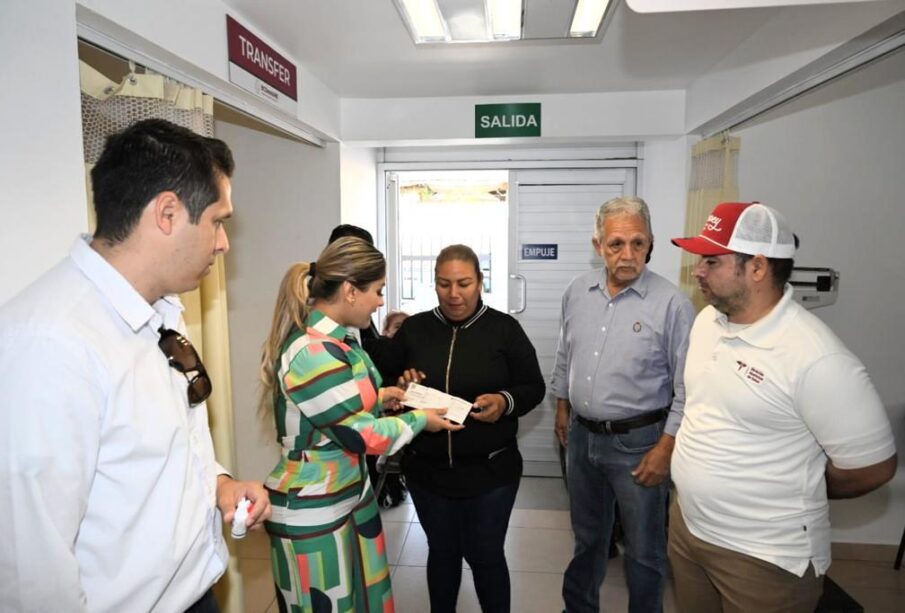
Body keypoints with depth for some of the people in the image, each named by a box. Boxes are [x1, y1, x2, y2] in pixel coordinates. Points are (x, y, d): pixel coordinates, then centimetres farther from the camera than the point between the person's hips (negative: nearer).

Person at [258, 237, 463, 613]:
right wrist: (419, 420, -9)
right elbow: (363, 436, -23)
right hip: (313, 514, -9)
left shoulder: (338, 338, 4)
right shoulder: (313, 353, -28)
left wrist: (376, 399, 3)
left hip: (349, 495, 9)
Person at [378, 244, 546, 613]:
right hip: (427, 469, 3)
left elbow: (534, 387, -3)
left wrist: (506, 402, -24)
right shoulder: (413, 329, -1)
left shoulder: (504, 328, -7)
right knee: (442, 552, 20)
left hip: (490, 470, -2)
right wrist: (401, 385, -16)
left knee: (485, 554, 12)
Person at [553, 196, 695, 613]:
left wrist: (665, 448, -14)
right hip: (582, 435, 5)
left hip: (638, 443, -5)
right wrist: (562, 406, 14)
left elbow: (687, 389, -13)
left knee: (643, 549, 14)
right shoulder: (577, 292, 0)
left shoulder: (672, 304, -16)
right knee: (587, 536, 24)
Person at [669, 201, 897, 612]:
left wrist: (791, 495, -2)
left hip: (766, 556, -6)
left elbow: (873, 467, -16)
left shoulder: (815, 357, -25)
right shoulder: (707, 320, -1)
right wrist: (702, 474, 10)